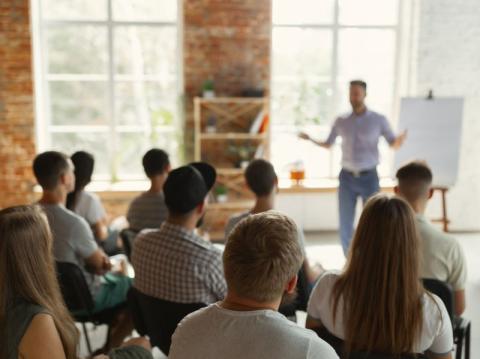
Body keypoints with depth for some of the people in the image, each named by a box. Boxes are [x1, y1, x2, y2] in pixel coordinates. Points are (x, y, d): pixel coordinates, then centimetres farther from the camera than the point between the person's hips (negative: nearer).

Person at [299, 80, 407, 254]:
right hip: (346, 177, 2)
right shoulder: (340, 121, 4)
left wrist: (400, 140, -23)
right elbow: (328, 145, 14)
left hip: (369, 177, -2)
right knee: (345, 225, 4)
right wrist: (310, 139, -4)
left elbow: (393, 144, 1)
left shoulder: (378, 120, -2)